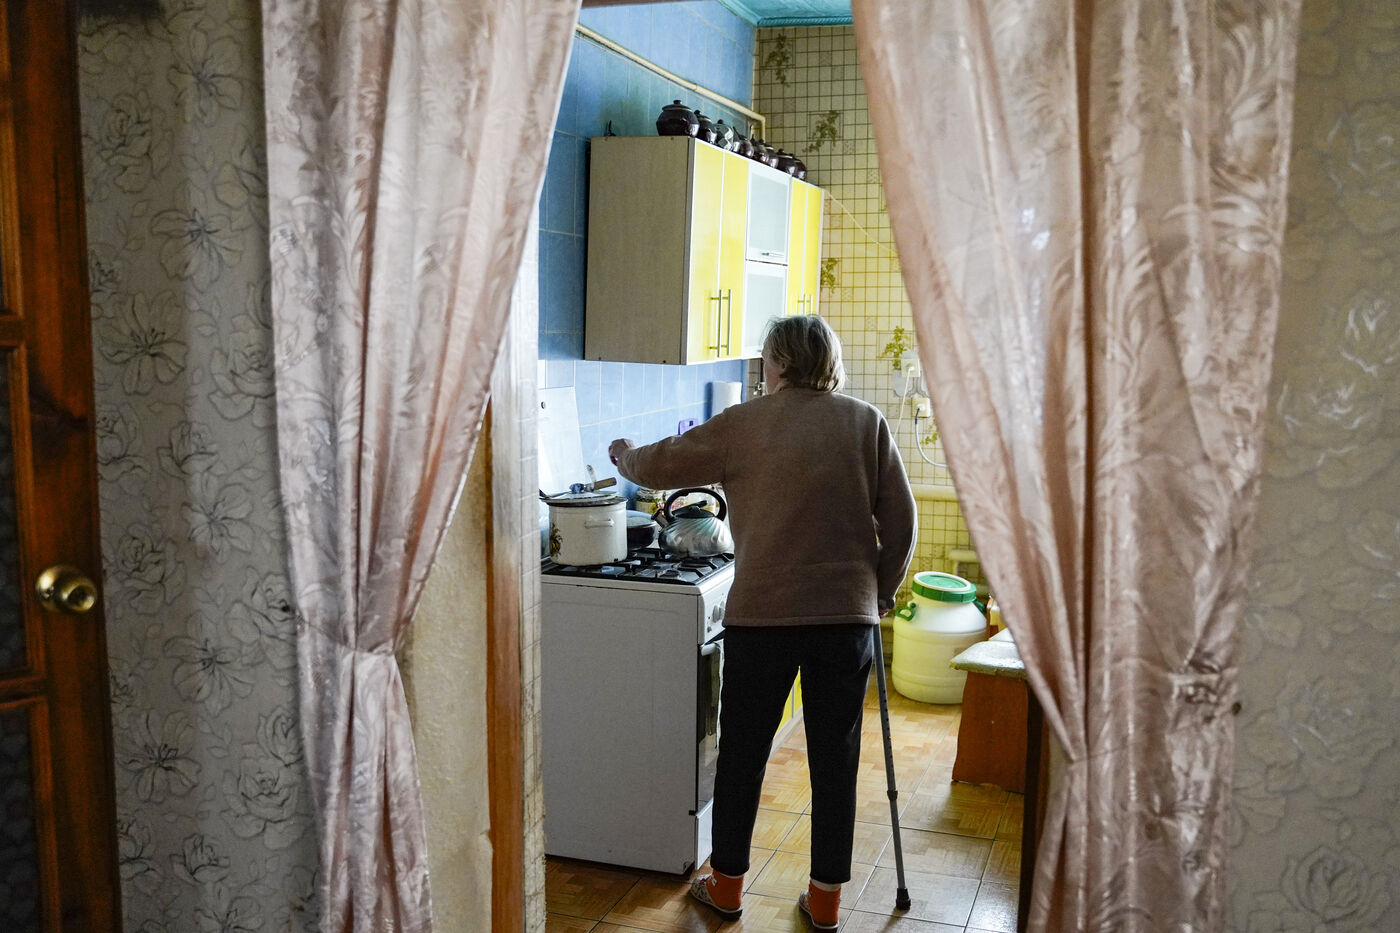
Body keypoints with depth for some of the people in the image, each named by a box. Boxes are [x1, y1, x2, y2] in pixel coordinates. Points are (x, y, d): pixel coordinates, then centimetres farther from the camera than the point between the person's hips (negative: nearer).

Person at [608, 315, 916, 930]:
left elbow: (659, 466, 6)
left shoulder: (744, 424, -1)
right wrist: (880, 595, 15)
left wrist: (624, 454, 28)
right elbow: (900, 524, 2)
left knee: (742, 752, 13)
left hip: (762, 613, -1)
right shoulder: (867, 422, 2)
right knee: (835, 758, 12)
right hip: (848, 614, 2)